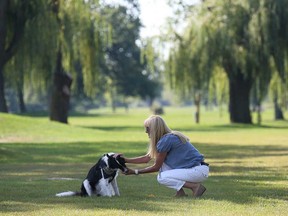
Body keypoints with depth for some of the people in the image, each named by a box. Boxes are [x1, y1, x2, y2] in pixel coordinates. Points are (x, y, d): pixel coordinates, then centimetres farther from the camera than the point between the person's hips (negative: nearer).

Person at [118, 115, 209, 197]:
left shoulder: (166, 140, -16)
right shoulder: (169, 137, 12)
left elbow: (156, 167, -8)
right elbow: (146, 158, 18)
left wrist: (134, 172, -2)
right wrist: (126, 160, 18)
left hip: (199, 171, -9)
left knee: (161, 178, -11)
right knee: (161, 162, 9)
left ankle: (195, 186, -12)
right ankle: (180, 191, 6)